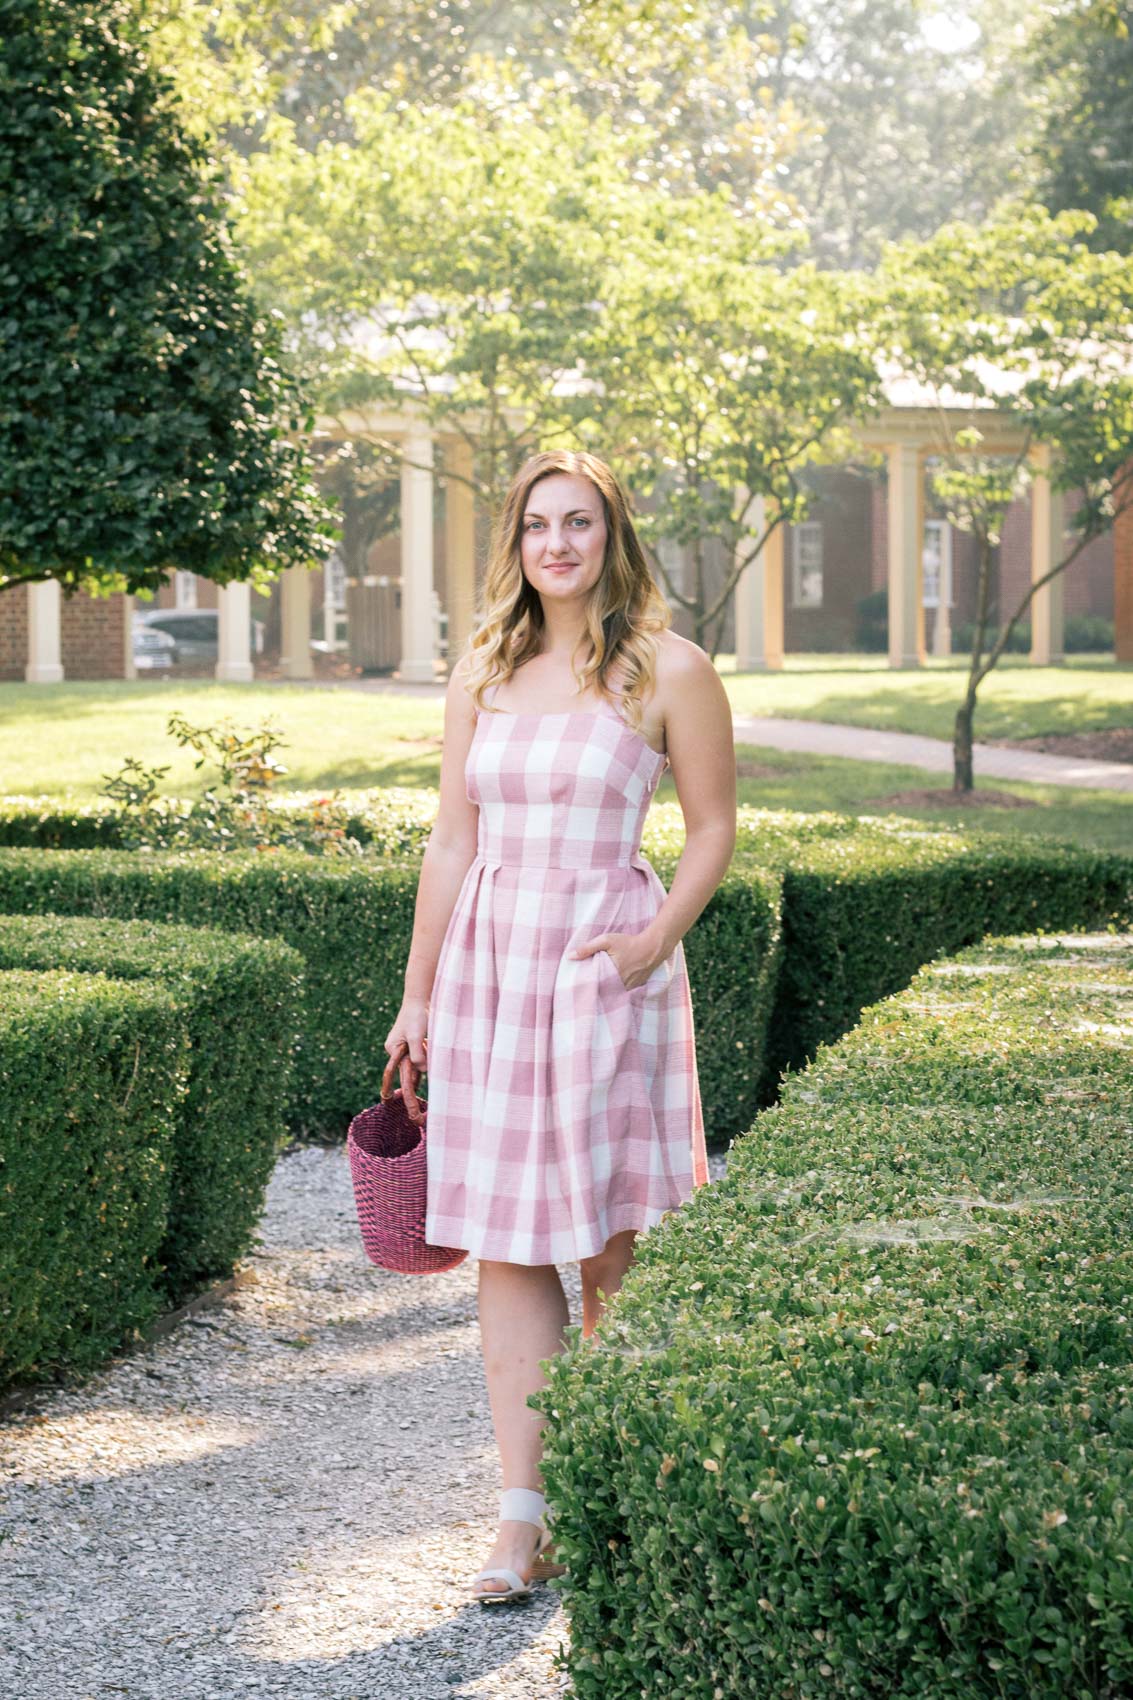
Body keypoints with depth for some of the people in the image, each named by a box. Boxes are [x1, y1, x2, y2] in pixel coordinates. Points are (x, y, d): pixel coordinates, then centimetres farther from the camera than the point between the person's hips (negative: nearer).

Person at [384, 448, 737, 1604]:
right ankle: (523, 1516, 5)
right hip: (487, 958, 4)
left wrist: (655, 941, -12)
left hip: (604, 966, -4)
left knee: (607, 1245, 1)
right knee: (506, 1245, 2)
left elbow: (713, 829, 2)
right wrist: (417, 992, 10)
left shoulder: (668, 670, -2)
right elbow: (452, 840, 11)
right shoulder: (482, 672, 9)